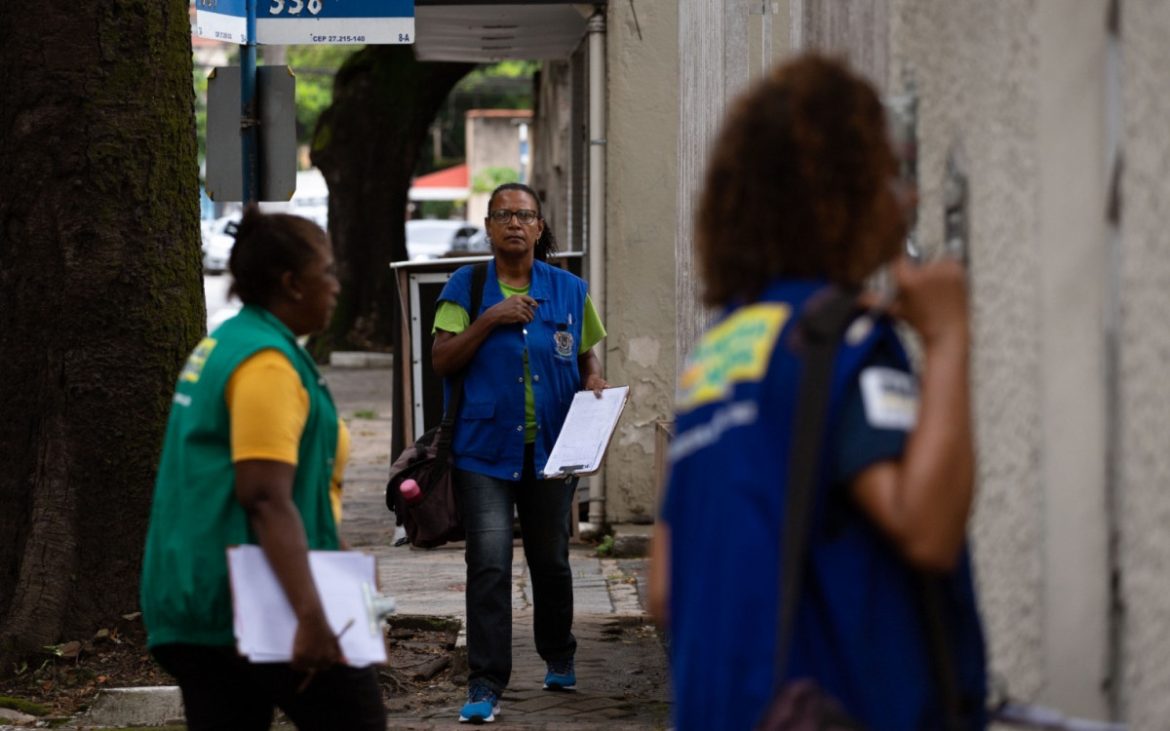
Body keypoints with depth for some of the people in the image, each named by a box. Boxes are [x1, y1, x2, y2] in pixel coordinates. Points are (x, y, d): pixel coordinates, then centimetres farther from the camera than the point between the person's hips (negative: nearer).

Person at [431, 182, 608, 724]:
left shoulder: (568, 290, 6)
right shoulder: (467, 287, 1)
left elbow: (587, 354, 17)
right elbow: (441, 360, -5)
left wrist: (593, 380, -5)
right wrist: (489, 320, -16)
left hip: (550, 449, 3)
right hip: (485, 449, -2)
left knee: (551, 560, 16)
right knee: (489, 565, -12)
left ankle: (559, 659, 39)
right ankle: (485, 685, -11)